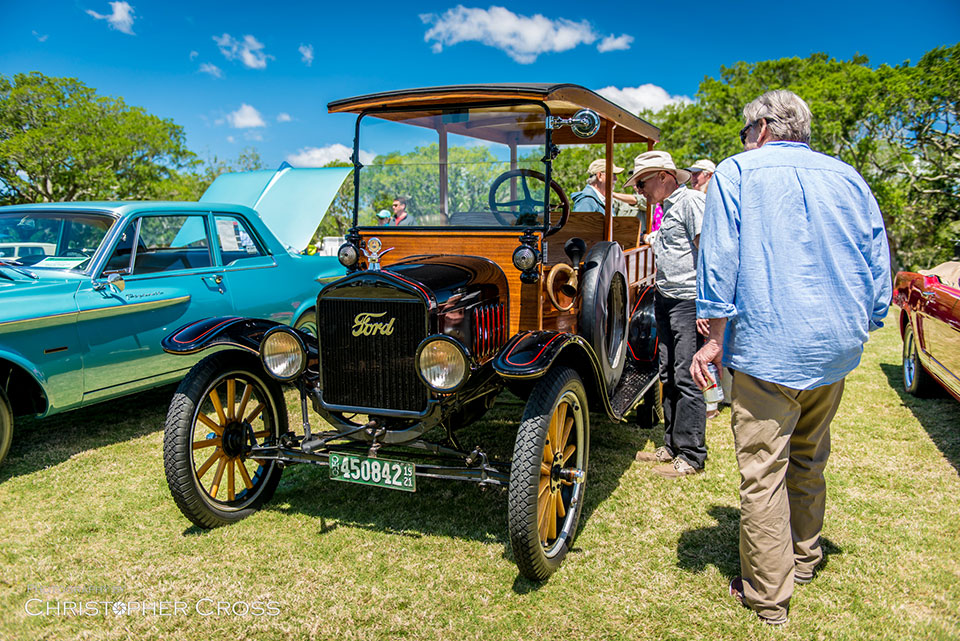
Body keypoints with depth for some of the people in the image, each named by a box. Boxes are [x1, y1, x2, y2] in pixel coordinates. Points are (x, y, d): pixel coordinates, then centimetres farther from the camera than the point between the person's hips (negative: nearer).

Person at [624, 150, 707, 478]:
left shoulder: (691, 201, -9)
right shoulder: (667, 208, 20)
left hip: (689, 301, -10)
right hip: (665, 300, 10)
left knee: (687, 378, -6)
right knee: (668, 376, 12)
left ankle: (691, 456, 2)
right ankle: (672, 445, 22)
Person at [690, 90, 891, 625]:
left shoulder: (738, 171, 0)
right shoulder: (848, 178, 14)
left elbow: (721, 260, -9)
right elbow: (878, 265, 14)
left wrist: (716, 338, -5)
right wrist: (862, 328, 22)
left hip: (768, 346, -6)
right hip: (837, 348, 6)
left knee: (763, 473, 1)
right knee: (809, 460, 21)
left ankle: (768, 596, 9)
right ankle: (804, 560, 36)